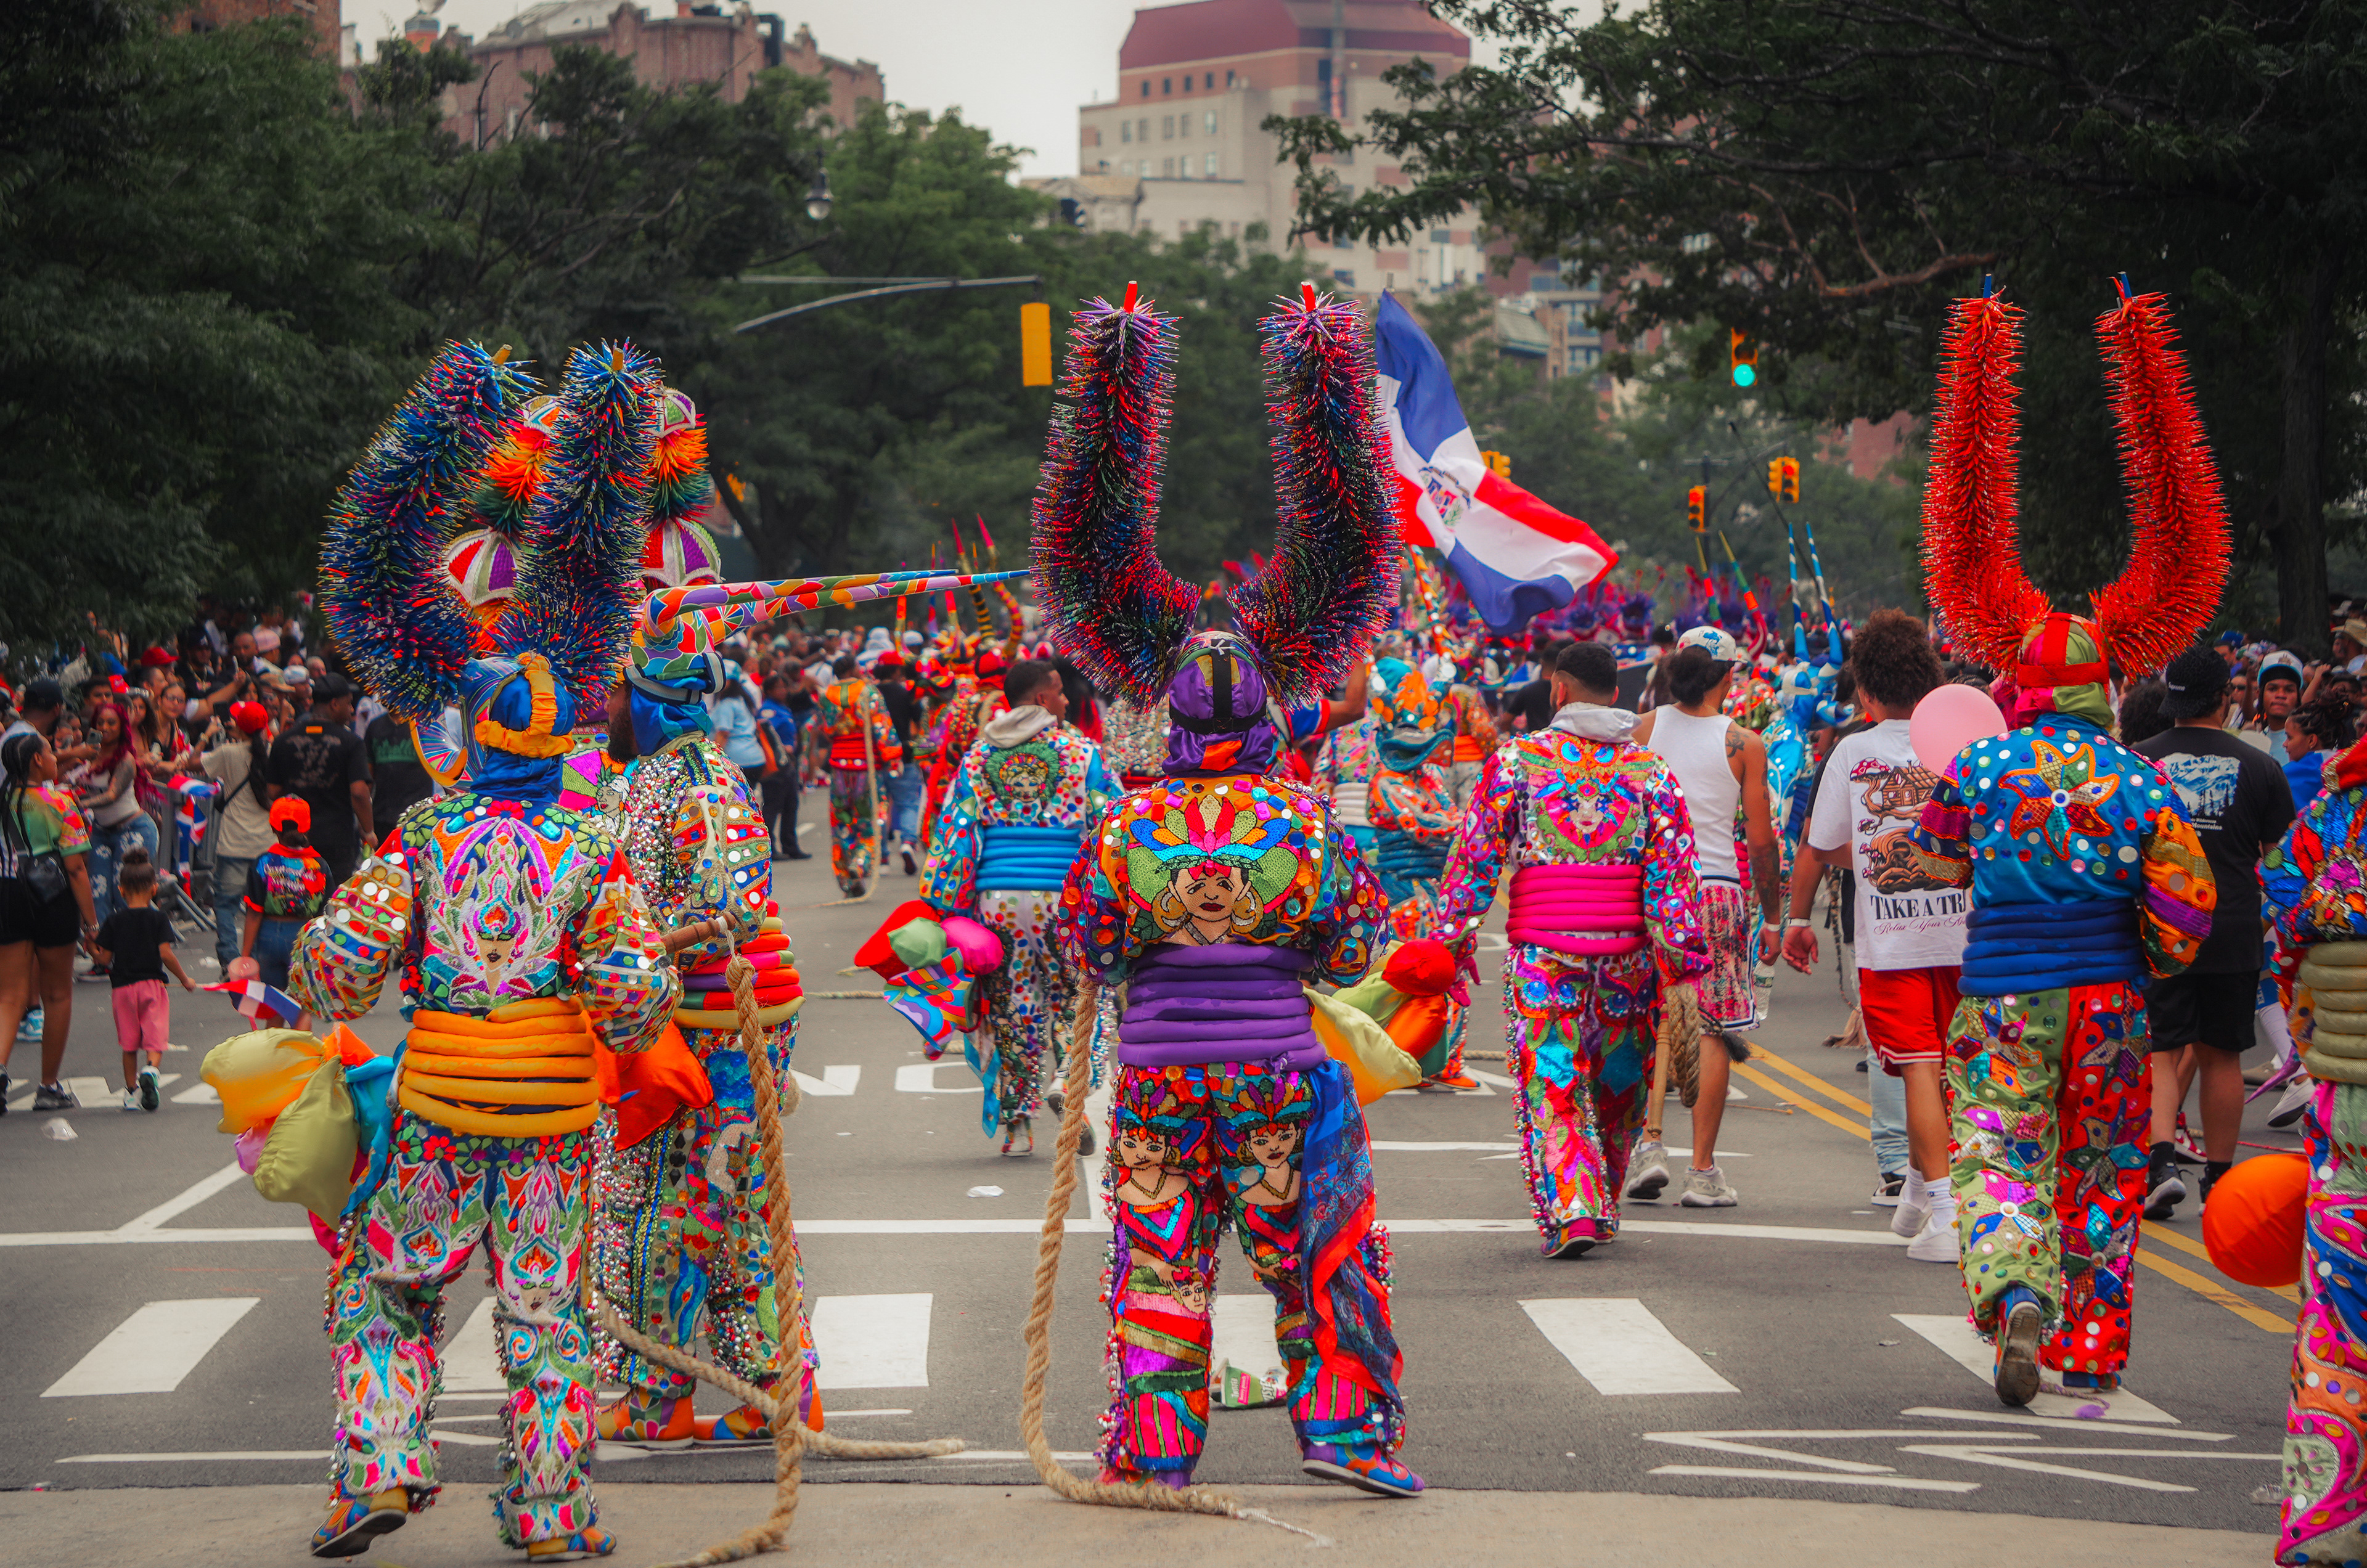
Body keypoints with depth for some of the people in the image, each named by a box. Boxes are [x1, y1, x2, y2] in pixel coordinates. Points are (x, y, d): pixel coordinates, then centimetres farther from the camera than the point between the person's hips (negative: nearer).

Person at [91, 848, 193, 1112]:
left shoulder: (114, 921, 0)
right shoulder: (159, 918, -4)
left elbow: (105, 959, -2)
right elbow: (165, 954, -10)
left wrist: (93, 949, 19)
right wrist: (185, 979, 0)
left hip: (123, 986, 2)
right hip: (152, 983, -2)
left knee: (129, 1045, 12)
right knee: (155, 1039, 0)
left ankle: (131, 1091, 15)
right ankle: (151, 1069, -30)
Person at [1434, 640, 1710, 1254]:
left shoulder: (1517, 759, -1)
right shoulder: (1650, 769, 4)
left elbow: (1475, 856, -2)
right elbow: (1674, 871, -3)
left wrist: (1449, 932, 3)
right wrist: (1681, 949, -4)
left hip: (1542, 953, -2)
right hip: (1625, 951, 2)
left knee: (1552, 1086, -2)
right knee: (1618, 1085, 16)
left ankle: (1571, 1211, -17)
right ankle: (1603, 1207, 29)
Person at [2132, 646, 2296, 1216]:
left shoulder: (2135, 761, -4)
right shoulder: (2258, 767, -2)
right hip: (2235, 930, 1)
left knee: (2162, 1052, 3)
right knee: (2221, 1055, 11)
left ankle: (2160, 1158, -17)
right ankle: (2219, 1177, 19)